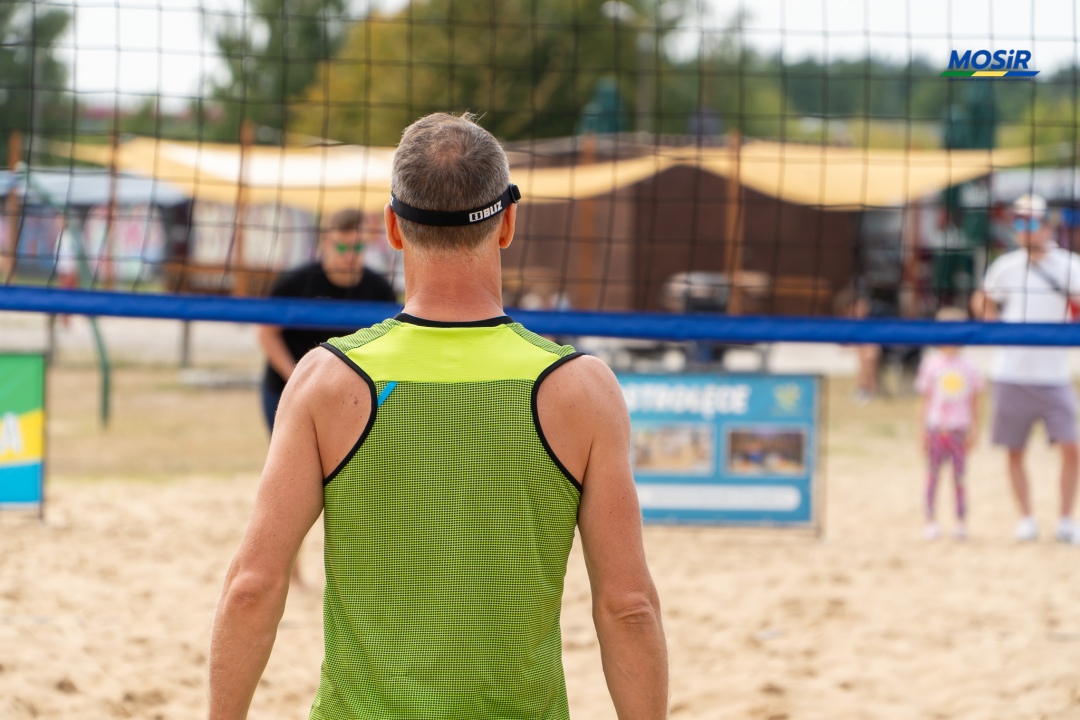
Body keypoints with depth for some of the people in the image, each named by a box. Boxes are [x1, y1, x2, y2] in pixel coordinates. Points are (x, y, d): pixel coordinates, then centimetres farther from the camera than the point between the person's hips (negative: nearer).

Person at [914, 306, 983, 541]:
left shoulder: (967, 366, 5)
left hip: (959, 429, 1)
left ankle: (961, 523, 10)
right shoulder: (931, 363, 2)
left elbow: (974, 401, 11)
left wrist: (974, 429, 6)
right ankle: (930, 521, 8)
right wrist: (923, 430, 0)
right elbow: (925, 399, 4)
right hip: (935, 428, -1)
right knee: (933, 474, 2)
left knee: (959, 476, 3)